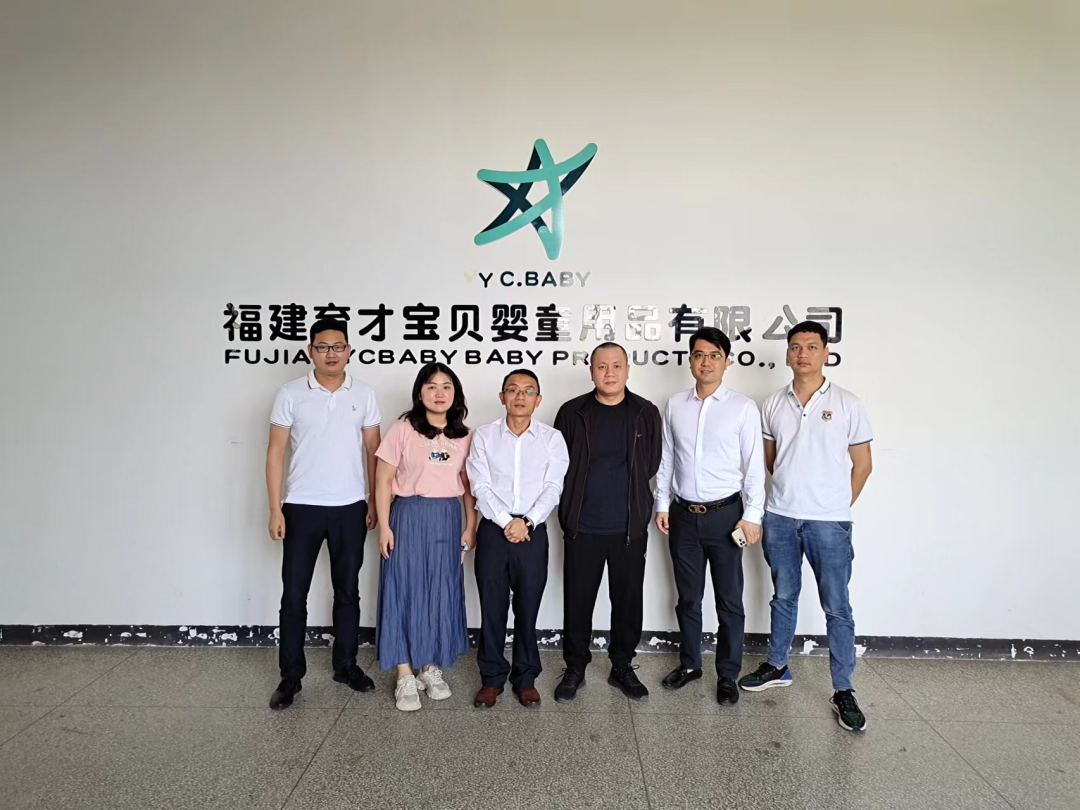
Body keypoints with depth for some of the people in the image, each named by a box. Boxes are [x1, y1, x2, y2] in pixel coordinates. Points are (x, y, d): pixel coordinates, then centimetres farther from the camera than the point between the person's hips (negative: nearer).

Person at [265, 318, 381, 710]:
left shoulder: (364, 395, 2)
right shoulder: (290, 394, -2)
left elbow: (373, 452, 5)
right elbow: (275, 453, -2)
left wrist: (374, 503, 2)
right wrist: (275, 510, -6)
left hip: (350, 508, 1)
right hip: (302, 508, -1)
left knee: (347, 591, 12)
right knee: (294, 593, 4)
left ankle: (346, 665, 26)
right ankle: (290, 675, 18)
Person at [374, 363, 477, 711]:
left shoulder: (464, 436, 6)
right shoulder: (403, 429, -5)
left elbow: (468, 485, 9)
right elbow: (383, 479, -4)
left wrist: (470, 526, 5)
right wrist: (384, 525, -9)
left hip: (448, 519, 3)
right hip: (409, 516, -3)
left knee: (442, 593, 9)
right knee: (404, 591, 1)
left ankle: (432, 668, 25)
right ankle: (406, 676, 11)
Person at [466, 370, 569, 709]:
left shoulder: (552, 438, 3)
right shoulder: (483, 436, 2)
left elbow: (553, 488, -4)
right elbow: (481, 487, -5)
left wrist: (528, 522, -15)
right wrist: (507, 522, -14)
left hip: (533, 532, 0)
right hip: (493, 530, 0)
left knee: (528, 608, 7)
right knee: (492, 607, 6)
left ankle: (525, 678, 23)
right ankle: (492, 678, 22)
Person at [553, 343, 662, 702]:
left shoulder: (646, 413, 0)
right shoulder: (572, 413, -2)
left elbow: (651, 464, 9)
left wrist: (629, 497, 9)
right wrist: (574, 507, 5)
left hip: (630, 527, 1)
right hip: (583, 528, -1)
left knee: (628, 601, 11)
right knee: (577, 602, 8)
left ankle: (622, 668, 29)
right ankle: (575, 669, 25)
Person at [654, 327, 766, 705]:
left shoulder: (743, 408, -6)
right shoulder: (675, 405, 4)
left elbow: (754, 465, -6)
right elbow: (666, 459, 9)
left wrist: (752, 515, -9)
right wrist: (662, 504, 7)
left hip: (725, 514, -3)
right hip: (683, 514, 3)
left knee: (729, 601, 8)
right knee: (688, 597, 15)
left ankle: (728, 675, 23)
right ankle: (689, 664, 32)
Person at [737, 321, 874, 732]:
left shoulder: (847, 404, -3)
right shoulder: (773, 404, 5)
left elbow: (862, 464, 1)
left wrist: (837, 507, 3)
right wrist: (792, 491, 10)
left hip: (828, 522, -3)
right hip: (780, 517, 3)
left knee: (837, 607, 3)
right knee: (784, 597, 17)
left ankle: (843, 690, 14)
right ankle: (777, 666, 32)